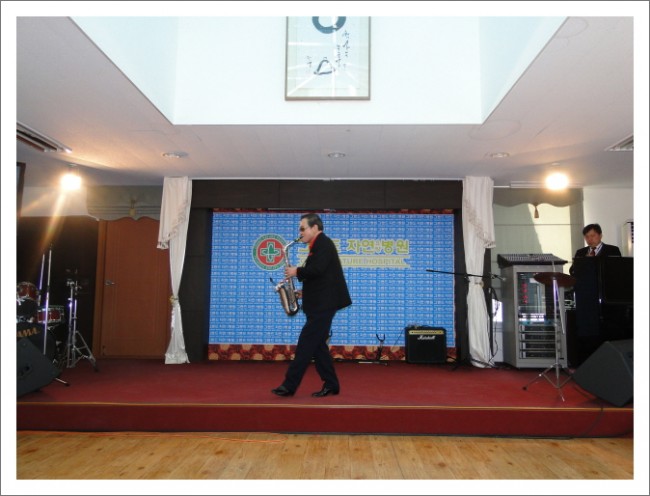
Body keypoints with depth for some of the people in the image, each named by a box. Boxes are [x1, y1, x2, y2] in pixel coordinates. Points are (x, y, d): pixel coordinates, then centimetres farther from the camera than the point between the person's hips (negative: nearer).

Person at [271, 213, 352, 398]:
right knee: (316, 344, 9)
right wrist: (304, 292, 12)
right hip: (320, 303, 10)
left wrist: (297, 271, -10)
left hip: (324, 303, -10)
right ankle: (330, 384, 15)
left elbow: (316, 270, -24)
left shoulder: (324, 243, -10)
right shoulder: (318, 246, 19)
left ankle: (289, 385, -5)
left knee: (306, 343, -8)